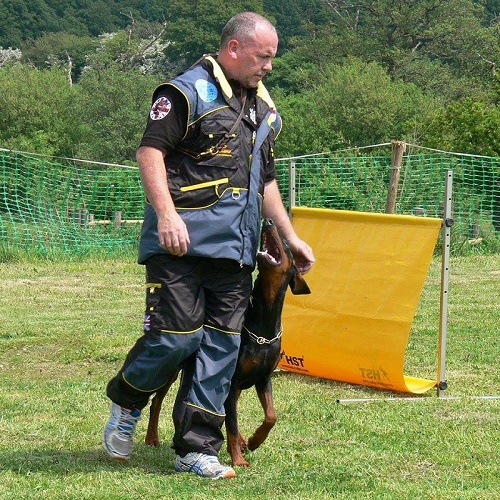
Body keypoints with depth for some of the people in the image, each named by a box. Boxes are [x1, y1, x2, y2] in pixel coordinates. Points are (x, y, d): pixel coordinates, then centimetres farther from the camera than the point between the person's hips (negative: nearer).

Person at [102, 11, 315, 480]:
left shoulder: (262, 109, 21)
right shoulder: (189, 92, -4)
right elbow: (149, 150, -12)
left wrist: (290, 236, 28)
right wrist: (166, 213, -23)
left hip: (236, 248, 7)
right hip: (183, 241, -7)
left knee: (221, 346, 3)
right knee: (176, 335, -9)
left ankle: (196, 448, 8)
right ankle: (125, 402, 19)